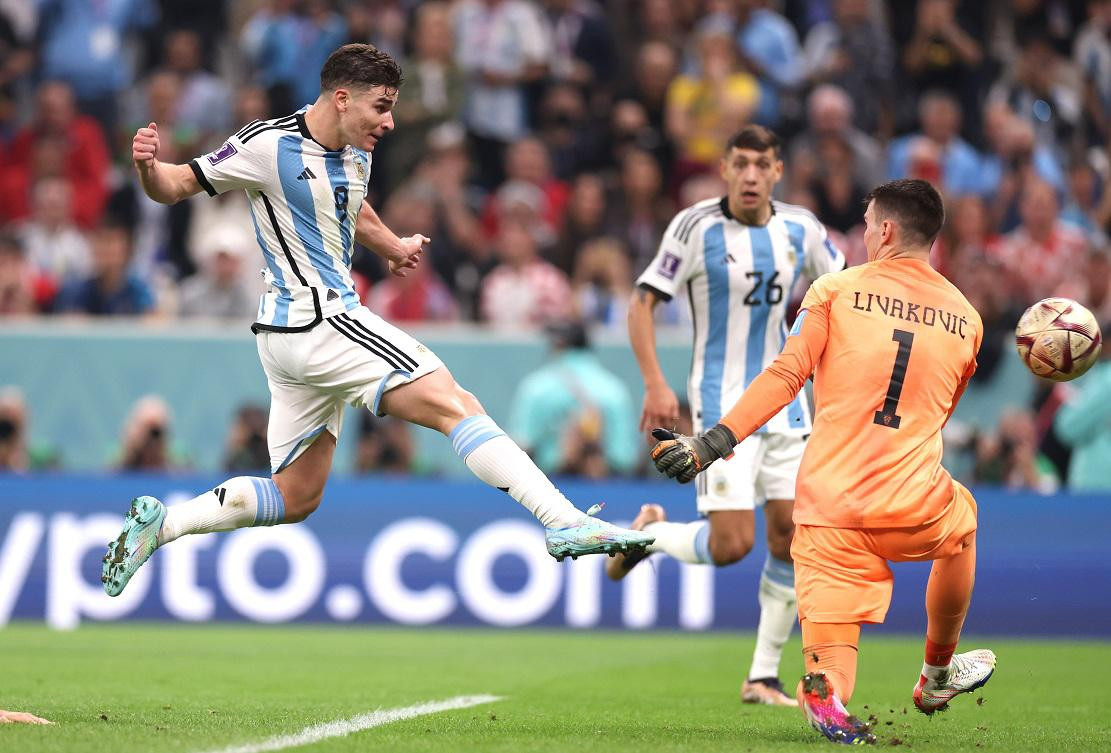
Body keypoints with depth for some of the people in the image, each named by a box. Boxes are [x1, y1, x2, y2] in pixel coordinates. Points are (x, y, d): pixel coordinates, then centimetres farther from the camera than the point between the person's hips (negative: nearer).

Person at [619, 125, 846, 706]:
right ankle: (649, 532, 17)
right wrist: (655, 384, -19)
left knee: (792, 536, 0)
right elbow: (643, 303, -10)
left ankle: (763, 677, 11)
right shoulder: (697, 227, -11)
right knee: (731, 544, -15)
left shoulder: (800, 228, 2)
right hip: (721, 403, -5)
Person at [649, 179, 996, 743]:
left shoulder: (837, 289, 2)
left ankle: (826, 698, -32)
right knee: (964, 517, 39)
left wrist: (712, 443, -8)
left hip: (829, 508, -2)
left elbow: (785, 376, -7)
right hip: (915, 507, 2)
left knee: (828, 676, 4)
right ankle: (938, 674, 46)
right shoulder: (966, 319, 12)